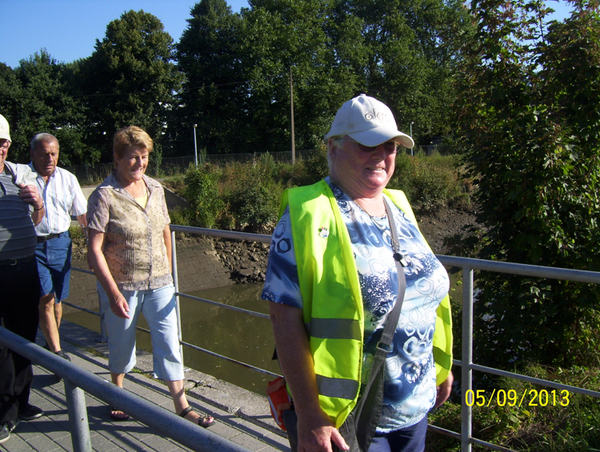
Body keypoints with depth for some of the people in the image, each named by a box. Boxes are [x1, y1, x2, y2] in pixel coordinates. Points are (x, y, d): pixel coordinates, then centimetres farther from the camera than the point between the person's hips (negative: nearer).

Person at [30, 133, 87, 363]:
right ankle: (57, 351, -3)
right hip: (32, 246, -3)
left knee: (56, 299, 12)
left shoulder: (68, 179, 7)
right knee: (45, 299, -9)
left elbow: (82, 214, 13)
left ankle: (52, 343, 32)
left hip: (60, 243, 3)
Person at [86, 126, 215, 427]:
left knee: (169, 343, 3)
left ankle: (182, 407, 15)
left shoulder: (155, 188, 2)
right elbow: (94, 251, -15)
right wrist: (113, 293, -20)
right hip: (122, 286, -3)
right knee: (121, 345, 15)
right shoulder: (104, 196, -13)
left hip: (159, 284, 3)